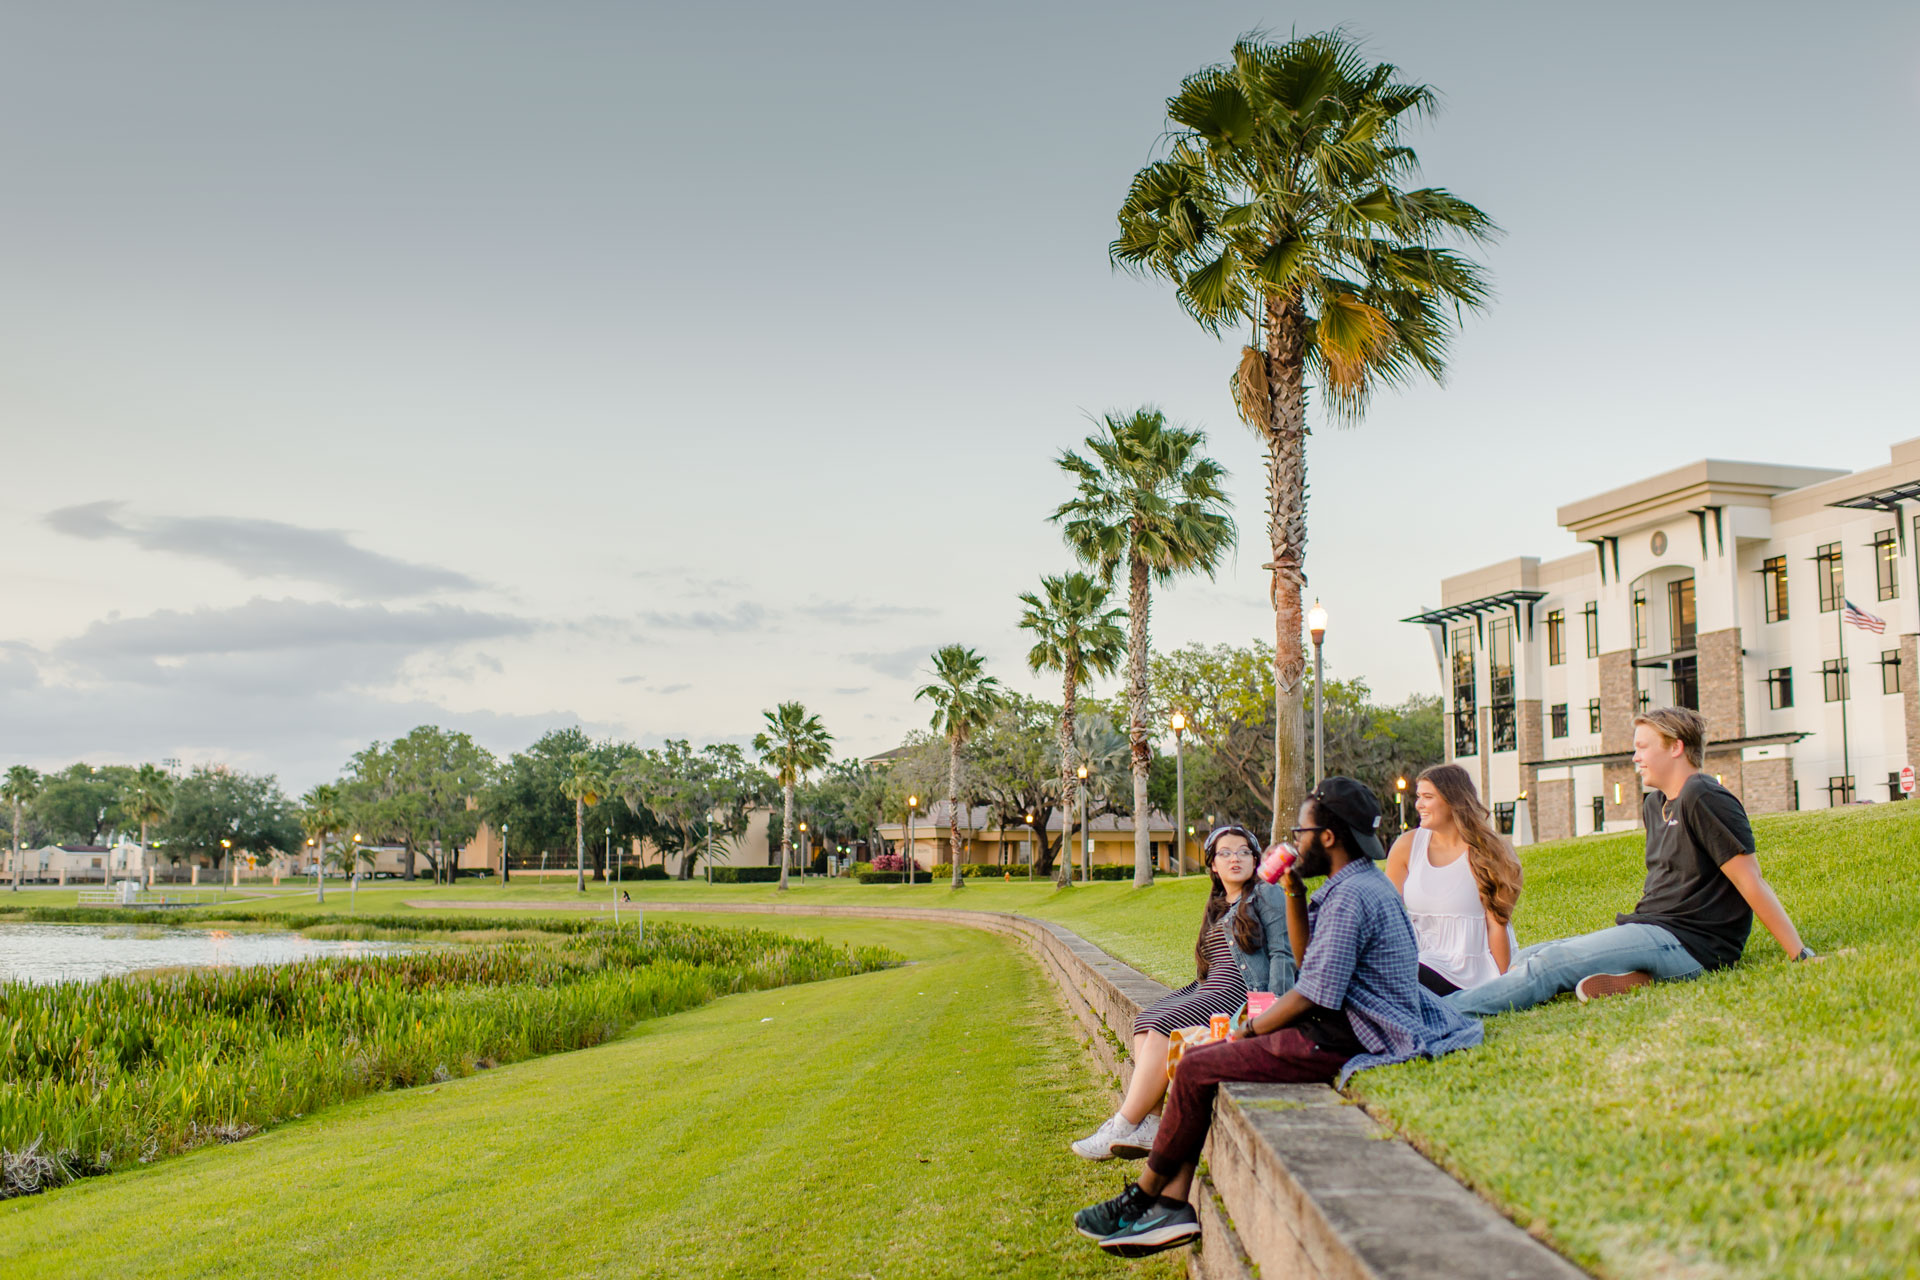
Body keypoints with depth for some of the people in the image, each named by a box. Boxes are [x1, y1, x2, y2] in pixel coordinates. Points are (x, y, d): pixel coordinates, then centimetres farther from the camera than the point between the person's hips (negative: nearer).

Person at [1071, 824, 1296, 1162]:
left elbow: (1282, 954, -7)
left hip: (1243, 992, -8)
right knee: (1145, 1020, -15)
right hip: (1210, 988, 8)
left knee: (1164, 1028, -24)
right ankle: (1150, 1124, -25)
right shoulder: (1217, 907, 25)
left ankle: (1125, 1127, -21)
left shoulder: (1267, 896, 2)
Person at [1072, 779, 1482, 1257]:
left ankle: (1141, 1199, 5)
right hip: (1337, 1031, 11)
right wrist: (1293, 891, 10)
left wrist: (1249, 1030, -5)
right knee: (1197, 1057, 6)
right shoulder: (1360, 883, 15)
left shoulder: (1351, 896, -19)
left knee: (1196, 1071, -10)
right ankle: (1172, 1208, 0)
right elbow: (1306, 957, 22)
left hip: (1338, 1044, -11)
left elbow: (1312, 996, -20)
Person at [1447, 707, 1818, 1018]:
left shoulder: (1704, 798, -11)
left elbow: (1751, 882, -13)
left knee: (1548, 964, -23)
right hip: (1651, 930, 10)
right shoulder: (1654, 805, 19)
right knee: (1526, 957, 0)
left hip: (1689, 944, -10)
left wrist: (1801, 956, -13)